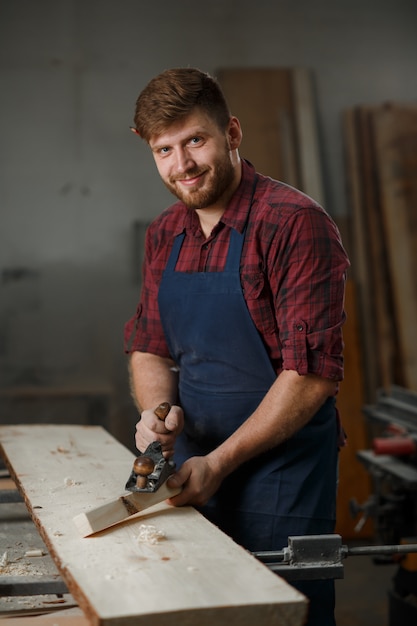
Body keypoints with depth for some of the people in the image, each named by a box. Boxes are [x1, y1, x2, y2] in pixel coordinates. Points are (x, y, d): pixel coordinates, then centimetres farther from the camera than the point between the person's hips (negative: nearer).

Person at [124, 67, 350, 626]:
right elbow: (149, 349, 13)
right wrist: (158, 410, -8)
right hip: (195, 470, 6)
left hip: (281, 468, -6)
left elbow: (313, 373, -19)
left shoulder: (295, 222, -16)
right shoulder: (164, 235, 6)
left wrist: (219, 462, -17)